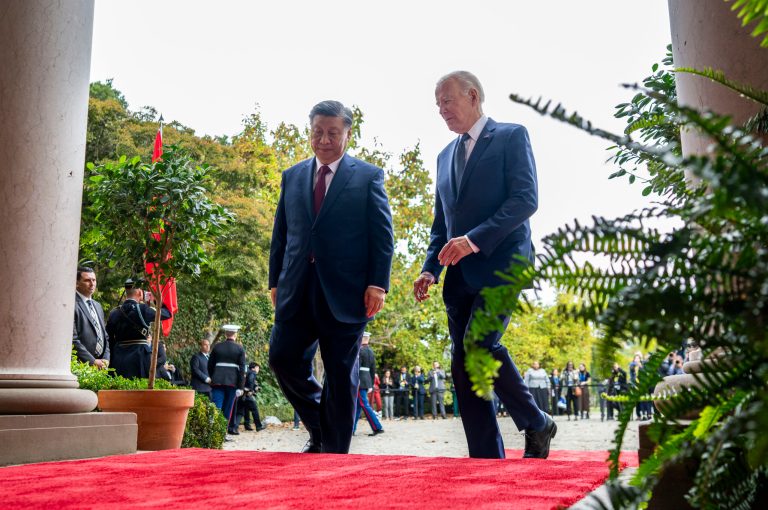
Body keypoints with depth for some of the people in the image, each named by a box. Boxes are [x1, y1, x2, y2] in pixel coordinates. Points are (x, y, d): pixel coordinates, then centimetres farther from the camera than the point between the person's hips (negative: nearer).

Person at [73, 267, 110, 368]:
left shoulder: (98, 306, 19)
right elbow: (73, 340, -14)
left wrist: (105, 359, 5)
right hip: (81, 366, -6)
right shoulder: (73, 305, -8)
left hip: (101, 366, 7)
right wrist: (92, 361, -13)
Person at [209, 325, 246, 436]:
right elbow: (242, 368, -5)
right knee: (228, 408, 9)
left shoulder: (217, 347, 6)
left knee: (217, 407, -1)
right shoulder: (240, 348, 0)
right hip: (232, 381, -1)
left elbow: (210, 365, 9)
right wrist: (240, 387, -4)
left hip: (217, 381, 1)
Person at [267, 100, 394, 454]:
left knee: (341, 375, 3)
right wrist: (275, 281, 9)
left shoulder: (368, 176, 5)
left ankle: (334, 452, 16)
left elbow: (383, 235, -1)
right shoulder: (292, 176, 16)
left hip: (345, 290, -3)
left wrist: (378, 284, -10)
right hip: (297, 289, 4)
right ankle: (319, 427, 21)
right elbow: (280, 234, 16)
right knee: (283, 357, -3)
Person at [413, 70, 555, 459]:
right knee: (463, 368, 1)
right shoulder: (446, 156, 23)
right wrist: (430, 269, 8)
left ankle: (537, 424, 0)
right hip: (460, 274, 7)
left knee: (479, 345, -23)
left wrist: (476, 239, -21)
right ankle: (487, 459, 10)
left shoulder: (511, 136, 4)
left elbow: (526, 199, -10)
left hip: (501, 263, -6)